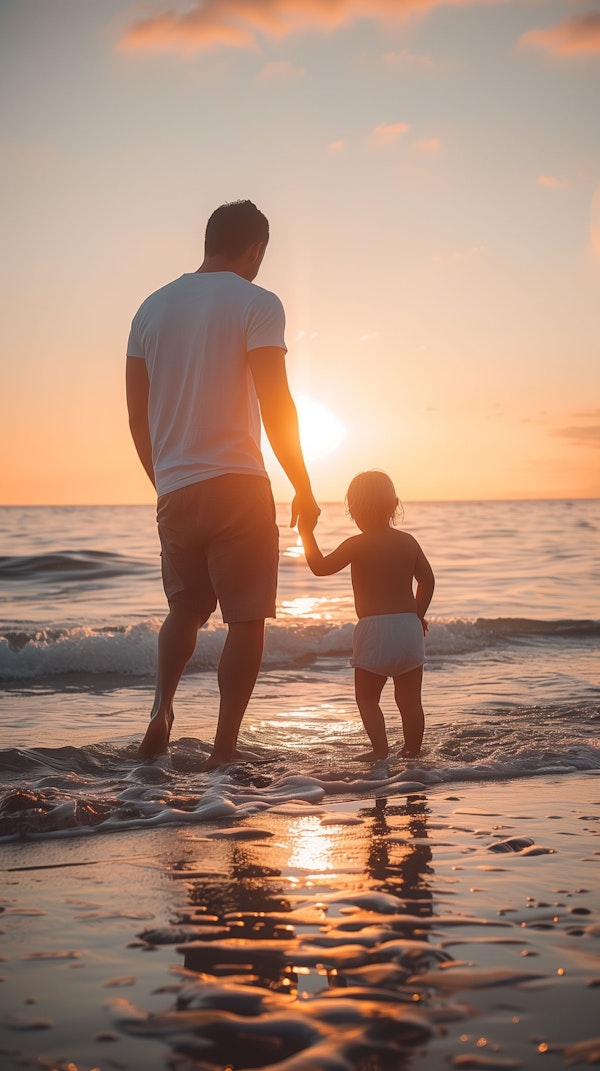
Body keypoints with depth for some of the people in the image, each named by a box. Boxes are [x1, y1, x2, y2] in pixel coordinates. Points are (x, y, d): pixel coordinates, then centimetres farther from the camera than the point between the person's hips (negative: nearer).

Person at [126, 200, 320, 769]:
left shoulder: (152, 307, 11)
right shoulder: (257, 304, -5)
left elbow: (137, 413, 12)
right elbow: (275, 406, -11)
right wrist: (303, 488, -2)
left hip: (173, 490, 5)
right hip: (237, 485, -5)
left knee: (184, 609, 22)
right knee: (246, 618, 3)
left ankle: (161, 711, 4)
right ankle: (225, 748, 3)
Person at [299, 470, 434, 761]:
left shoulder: (357, 544, -7)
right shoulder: (408, 542, 7)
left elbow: (320, 567, -7)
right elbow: (427, 580, 11)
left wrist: (307, 534, 3)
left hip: (373, 629, -4)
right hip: (409, 626, 5)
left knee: (367, 697, 5)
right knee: (410, 698, 13)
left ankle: (380, 747, -8)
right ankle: (413, 750, 18)